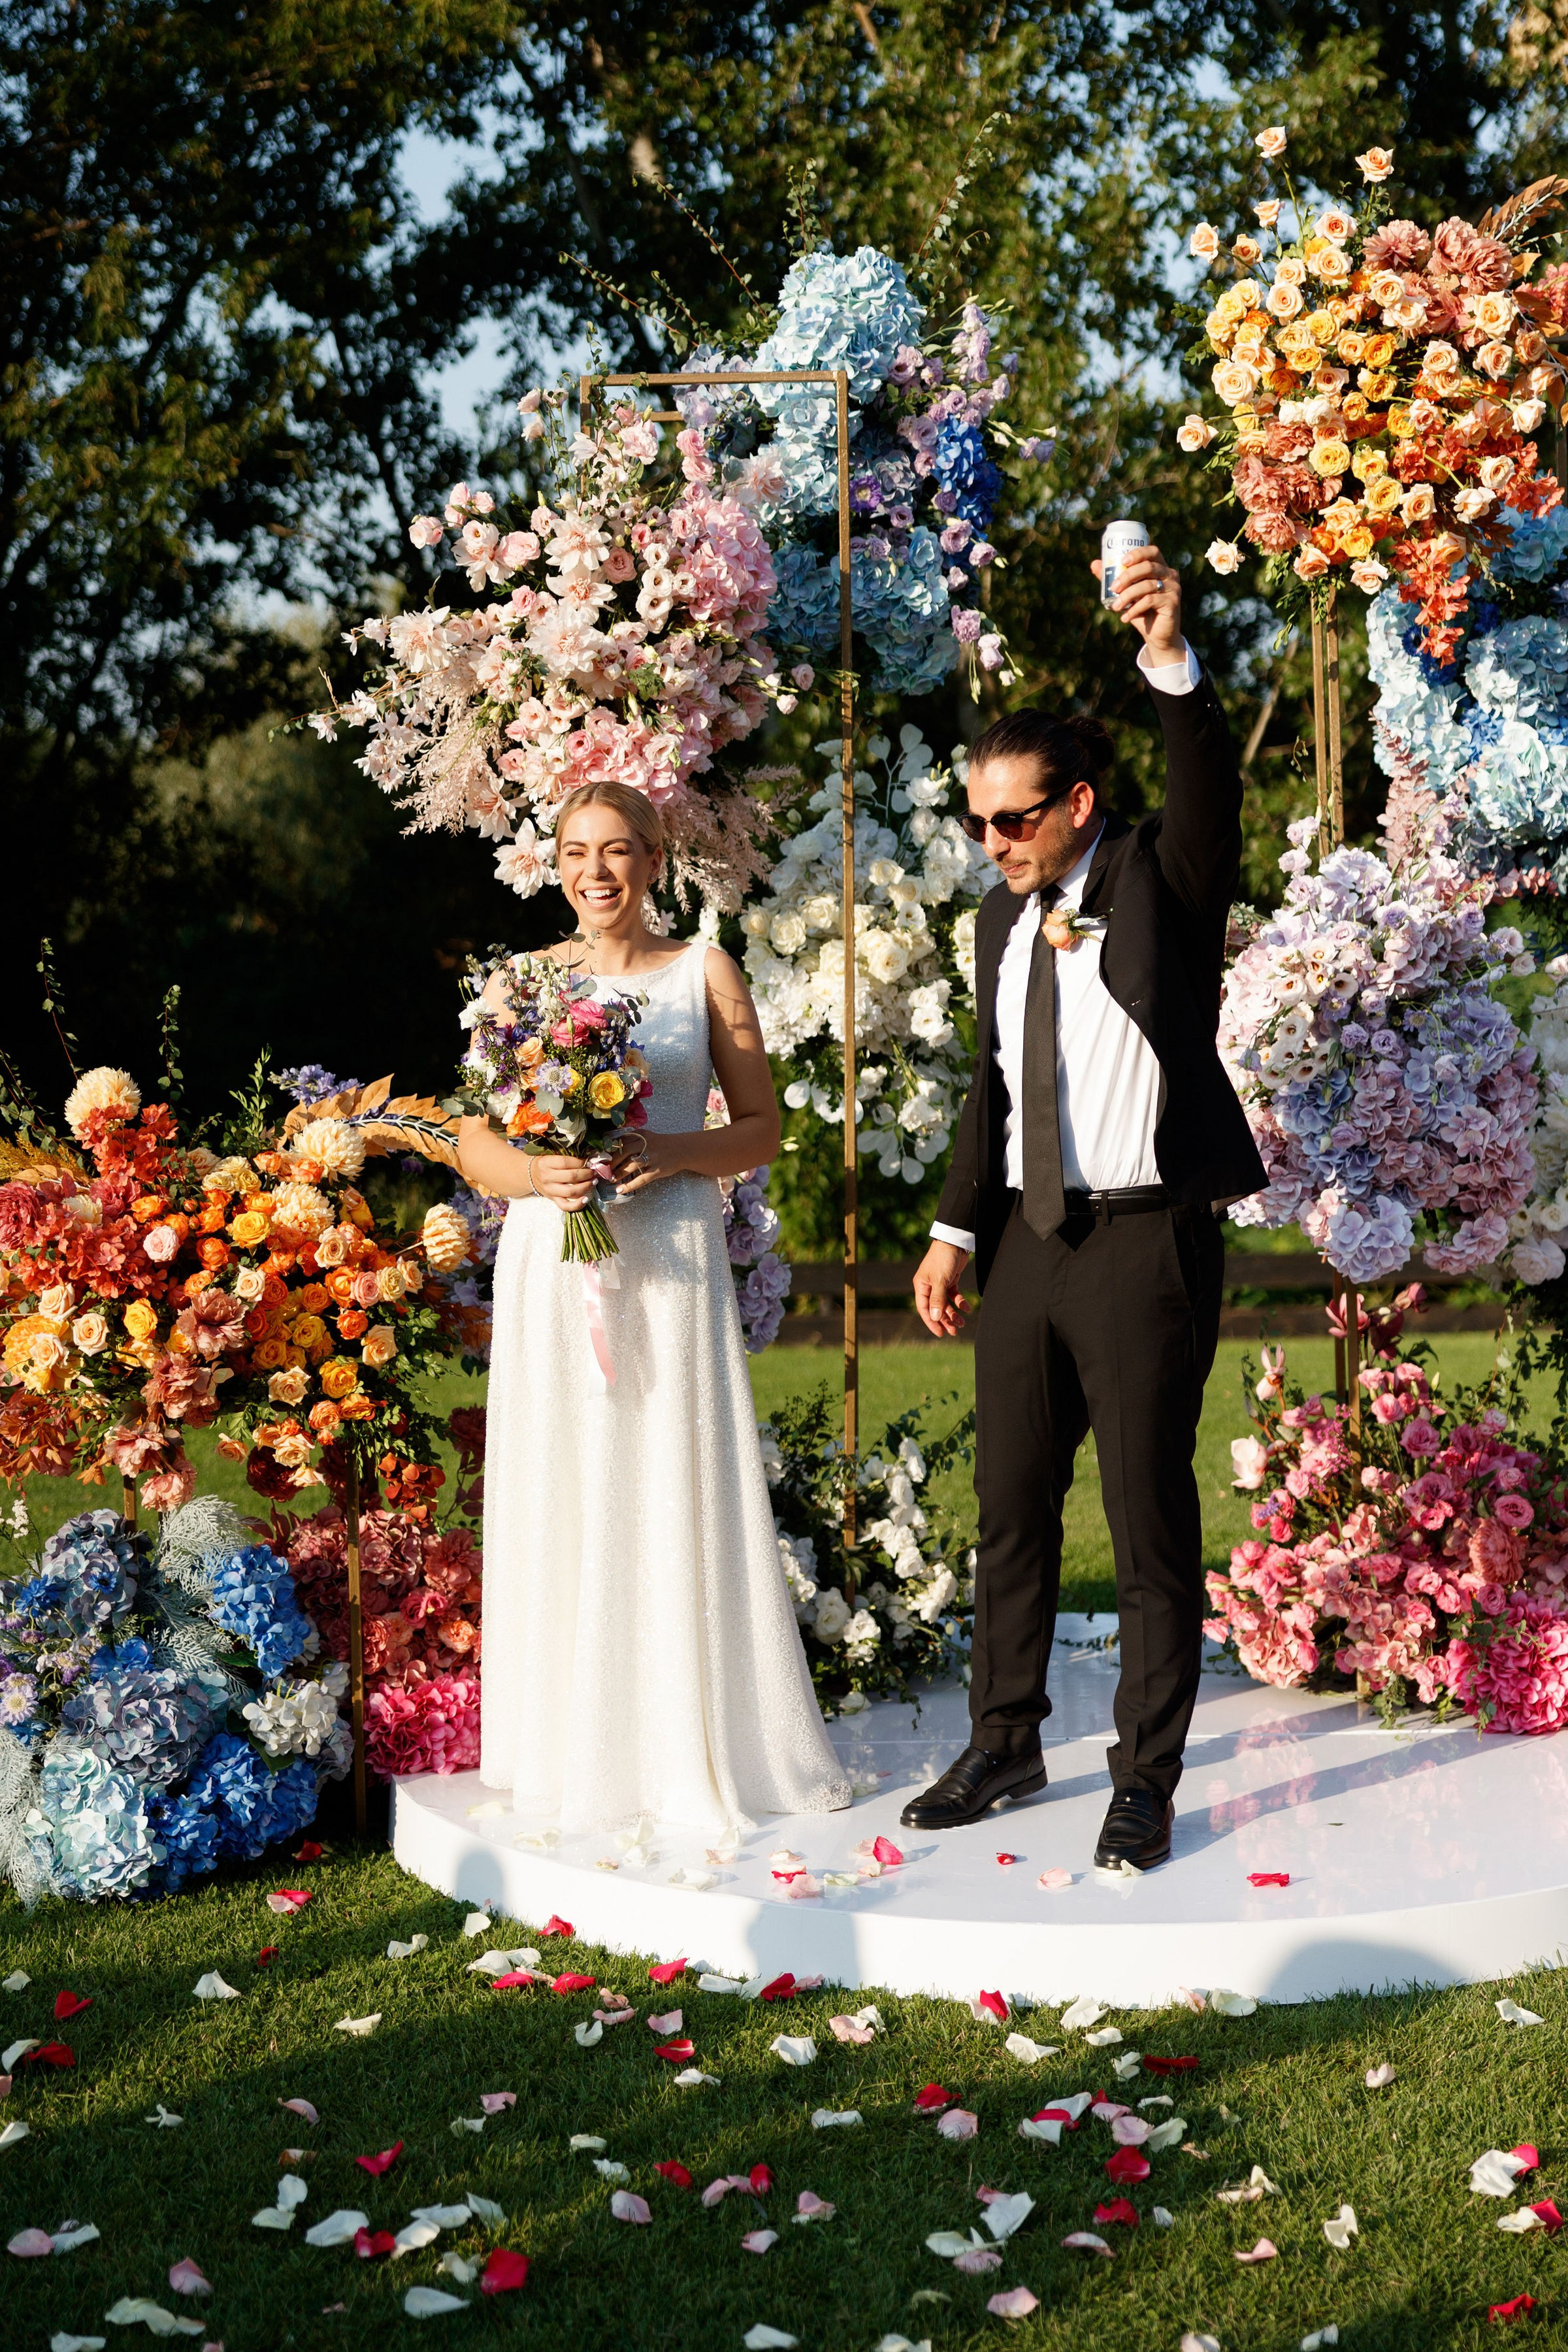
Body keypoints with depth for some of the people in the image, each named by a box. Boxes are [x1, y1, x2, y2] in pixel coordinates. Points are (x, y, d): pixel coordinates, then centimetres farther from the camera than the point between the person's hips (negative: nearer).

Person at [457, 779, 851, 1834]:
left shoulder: (704, 973, 6)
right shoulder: (521, 982, 10)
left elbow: (763, 1128, 5)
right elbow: (474, 1143, 8)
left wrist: (673, 1154, -13)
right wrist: (536, 1173, -13)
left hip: (671, 1260, -1)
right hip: (552, 1262, 2)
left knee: (679, 1496, -1)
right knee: (564, 1499, 2)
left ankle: (700, 1746, 10)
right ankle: (581, 1749, 13)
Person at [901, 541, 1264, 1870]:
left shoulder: (1166, 882, -4)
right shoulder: (1004, 922, 12)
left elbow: (1213, 787, -25)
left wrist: (1173, 657, -40)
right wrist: (955, 1230, 11)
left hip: (1146, 1243, -6)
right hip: (1026, 1242, 6)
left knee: (1151, 1523, 1)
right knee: (1012, 1513, 14)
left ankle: (1147, 1782, 12)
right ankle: (1005, 1746, 28)